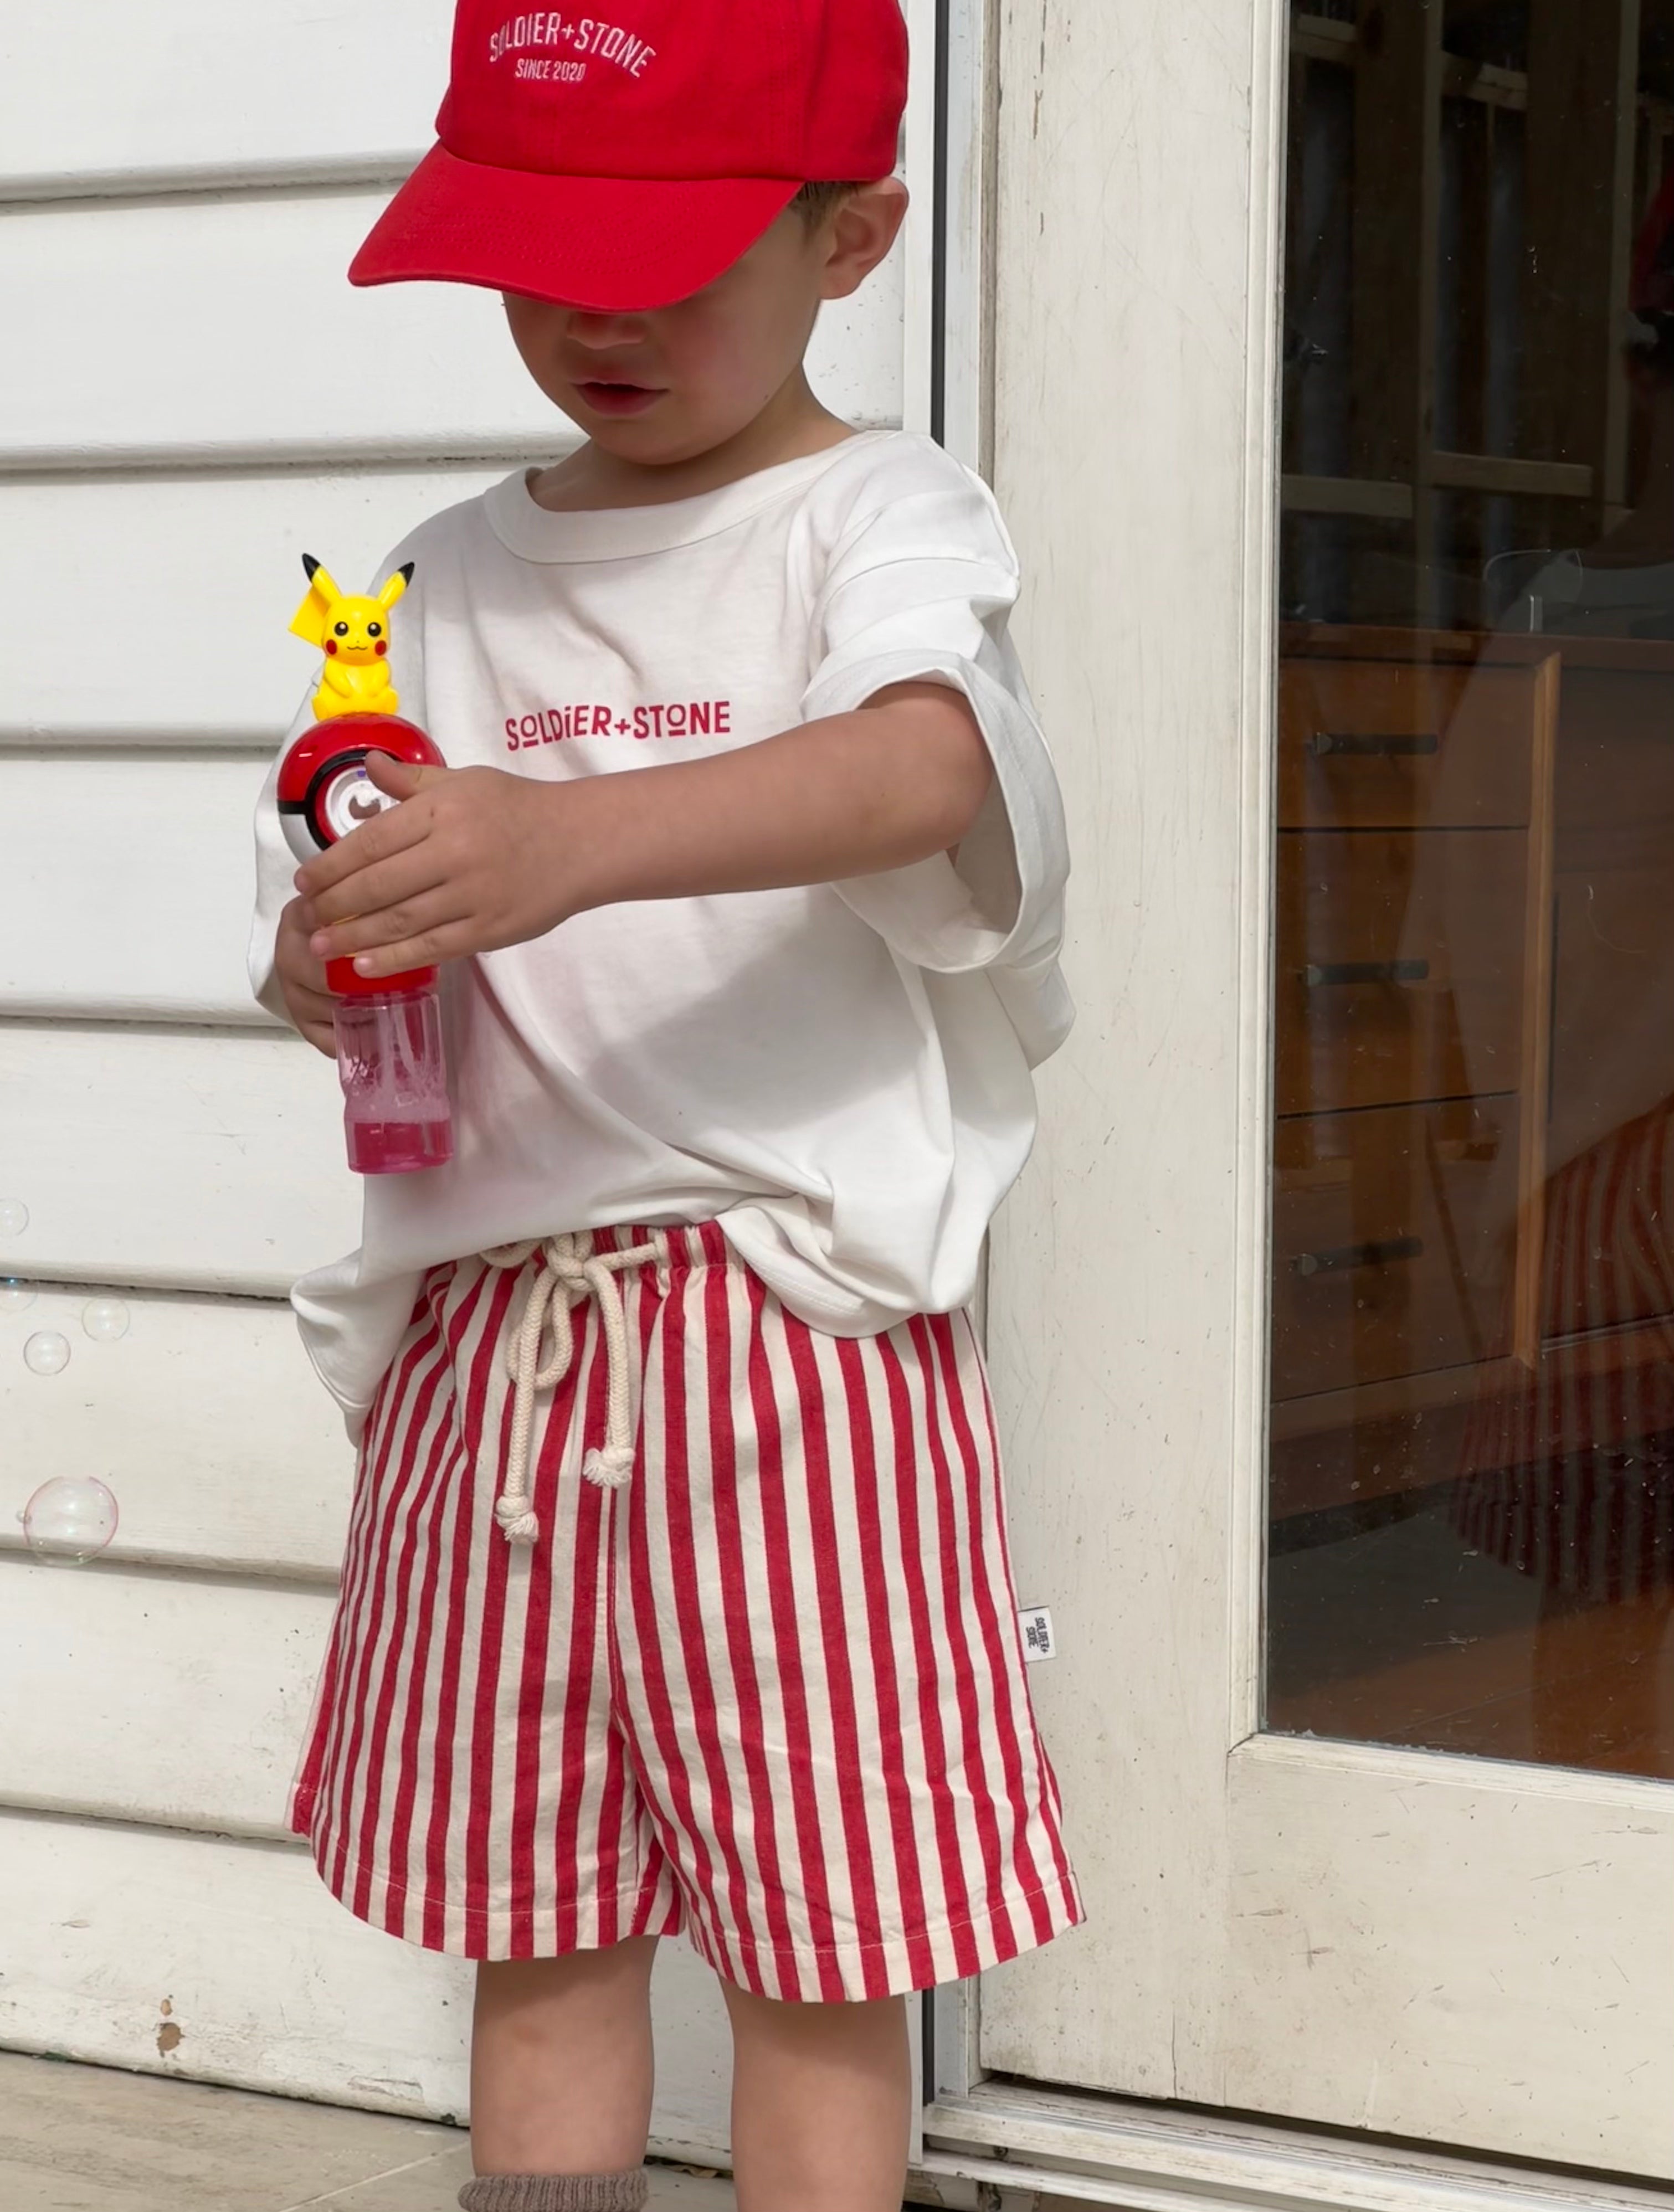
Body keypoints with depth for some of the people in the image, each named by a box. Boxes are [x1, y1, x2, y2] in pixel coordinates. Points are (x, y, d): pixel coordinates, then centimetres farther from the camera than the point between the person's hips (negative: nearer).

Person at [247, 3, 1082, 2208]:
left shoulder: (880, 520, -4)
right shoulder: (457, 576, 13)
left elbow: (926, 765, -26)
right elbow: (324, 938, 15)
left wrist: (571, 839, -42)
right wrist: (342, 970, -10)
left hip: (798, 1328, -5)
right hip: (487, 1337, 5)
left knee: (820, 1949, 3)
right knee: (536, 1933, 12)